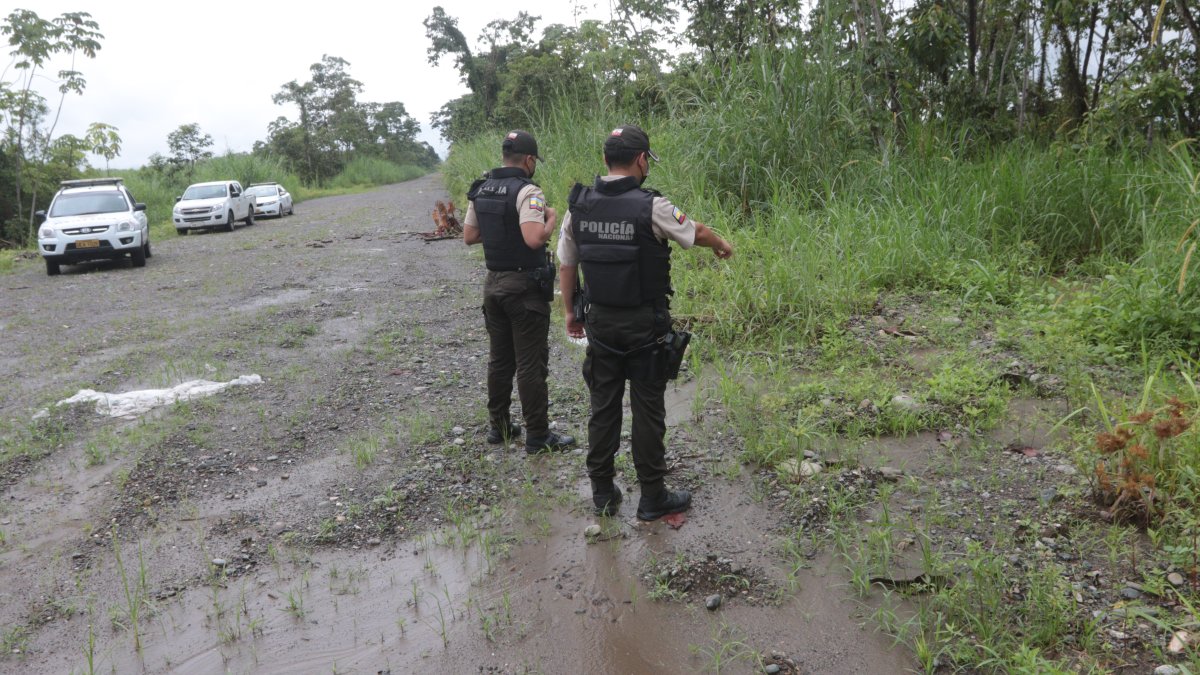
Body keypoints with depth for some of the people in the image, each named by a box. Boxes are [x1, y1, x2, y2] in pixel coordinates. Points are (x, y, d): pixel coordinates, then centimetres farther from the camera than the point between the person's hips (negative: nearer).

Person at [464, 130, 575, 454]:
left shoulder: (481, 190, 6)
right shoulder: (527, 191, -17)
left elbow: (469, 236, 11)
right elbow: (534, 239, -29)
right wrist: (551, 220, -11)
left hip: (494, 283, 7)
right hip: (525, 287, -7)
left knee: (499, 359, 17)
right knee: (531, 364, -1)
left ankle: (499, 426, 26)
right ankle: (538, 436, 6)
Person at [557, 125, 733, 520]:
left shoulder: (579, 206, -1)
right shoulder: (651, 206, -15)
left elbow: (565, 265, 7)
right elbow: (697, 233, 1)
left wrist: (569, 311, 19)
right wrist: (722, 246, 23)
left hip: (599, 322, 5)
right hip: (644, 325, -4)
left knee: (603, 407, 13)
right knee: (648, 411, 5)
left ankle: (602, 493, 22)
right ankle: (652, 498, 16)